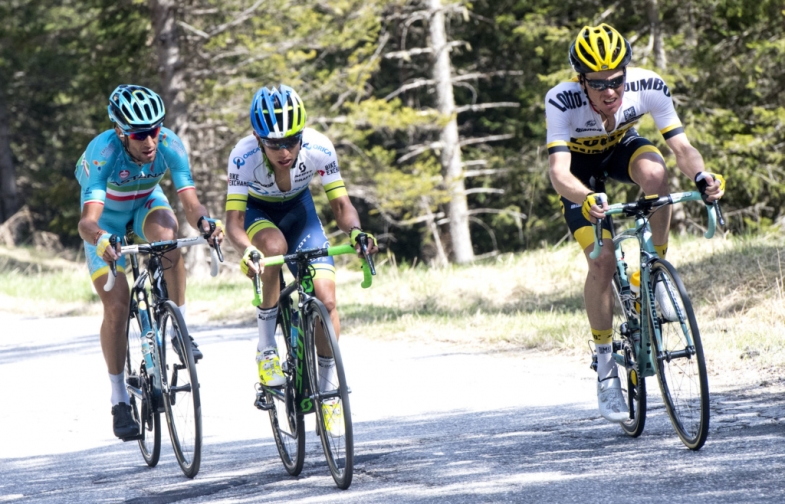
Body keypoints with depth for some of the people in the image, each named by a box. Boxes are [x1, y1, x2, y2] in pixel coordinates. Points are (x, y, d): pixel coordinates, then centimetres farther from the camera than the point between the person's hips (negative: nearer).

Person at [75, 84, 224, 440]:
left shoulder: (169, 146, -30)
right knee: (116, 307, -10)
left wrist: (204, 221, -58)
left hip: (146, 203, 2)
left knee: (167, 236, -34)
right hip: (108, 217, -2)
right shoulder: (102, 153, -38)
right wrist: (102, 240, -69)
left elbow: (190, 203, -36)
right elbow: (87, 221, -48)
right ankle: (119, 400, 4)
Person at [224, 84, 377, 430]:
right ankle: (266, 347, -21)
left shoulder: (318, 148, -30)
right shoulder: (244, 156, -34)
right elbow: (233, 220, -34)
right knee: (274, 245, -38)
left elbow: (340, 204, -23)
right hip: (257, 211, -2)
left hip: (298, 208, 2)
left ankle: (327, 388, 3)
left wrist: (355, 231, -45)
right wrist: (246, 250, -55)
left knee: (325, 297, -15)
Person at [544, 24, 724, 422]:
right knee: (603, 262, -18)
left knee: (654, 173, -35)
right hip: (581, 165, -2)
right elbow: (559, 171, -45)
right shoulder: (562, 101, -37)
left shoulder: (648, 87, -31)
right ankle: (605, 364, 0)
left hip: (622, 148, 2)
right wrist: (587, 200, -65)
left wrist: (702, 177, -52)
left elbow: (681, 146, -31)